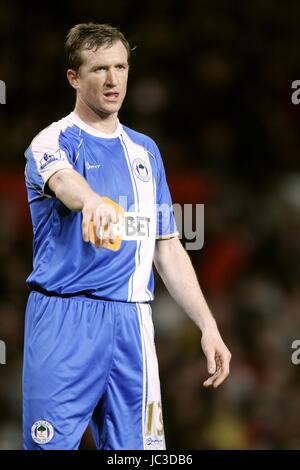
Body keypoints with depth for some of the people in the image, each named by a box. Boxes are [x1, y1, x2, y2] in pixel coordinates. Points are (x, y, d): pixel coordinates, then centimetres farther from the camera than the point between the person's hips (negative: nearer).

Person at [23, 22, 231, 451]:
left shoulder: (145, 151, 16)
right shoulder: (54, 142, -2)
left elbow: (168, 248, 20)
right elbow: (61, 178, -29)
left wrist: (208, 325, 12)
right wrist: (92, 201, -52)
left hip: (132, 322, 5)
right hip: (64, 320, -5)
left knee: (133, 448, 3)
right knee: (52, 446, -7)